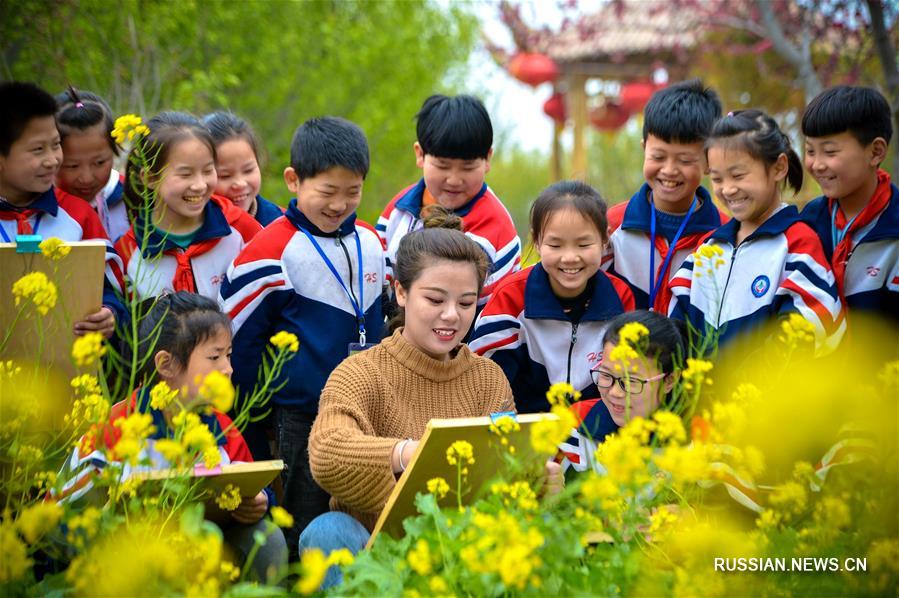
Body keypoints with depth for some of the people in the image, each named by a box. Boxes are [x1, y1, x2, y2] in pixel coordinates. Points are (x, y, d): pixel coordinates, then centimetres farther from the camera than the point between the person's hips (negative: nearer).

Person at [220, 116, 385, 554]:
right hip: (300, 418, -5)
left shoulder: (371, 244, 9)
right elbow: (236, 341, -7)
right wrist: (255, 417, -3)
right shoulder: (271, 252, -10)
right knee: (304, 536, 1)